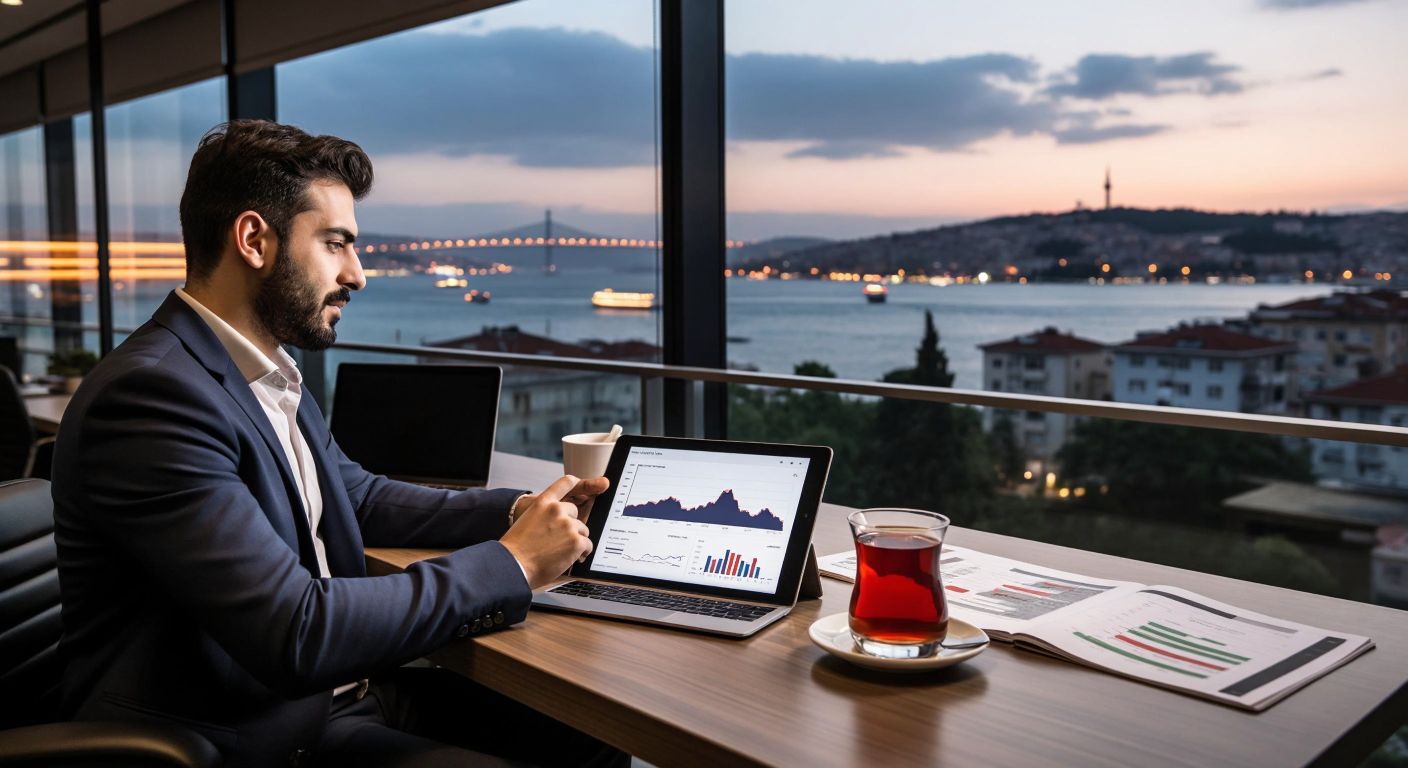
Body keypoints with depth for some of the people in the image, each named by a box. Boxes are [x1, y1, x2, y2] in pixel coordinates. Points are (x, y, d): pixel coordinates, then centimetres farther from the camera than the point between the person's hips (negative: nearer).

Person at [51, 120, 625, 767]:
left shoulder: (268, 374, 7)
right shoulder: (151, 393, -22)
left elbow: (359, 497, 19)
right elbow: (297, 632, -27)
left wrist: (518, 510, 4)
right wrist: (510, 563, -18)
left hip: (335, 689, 8)